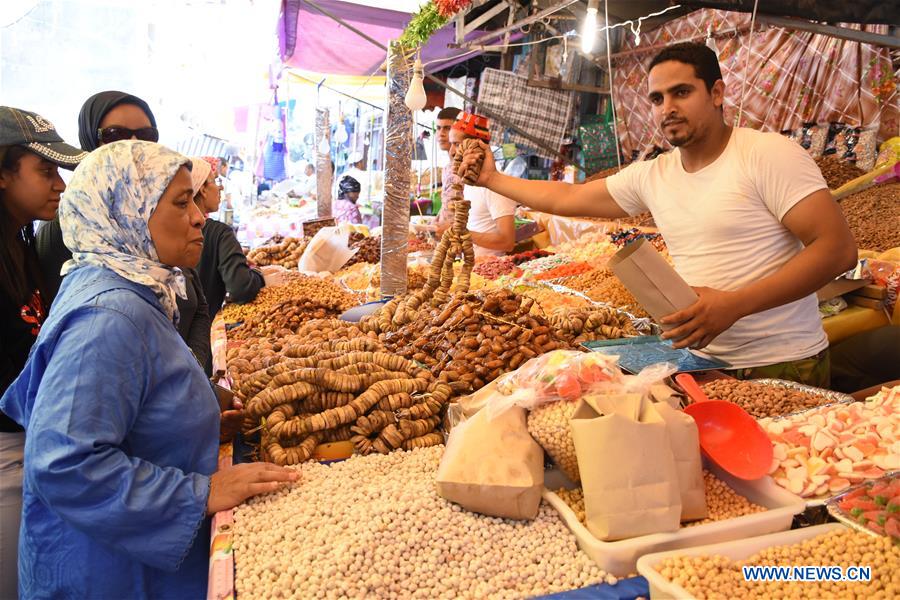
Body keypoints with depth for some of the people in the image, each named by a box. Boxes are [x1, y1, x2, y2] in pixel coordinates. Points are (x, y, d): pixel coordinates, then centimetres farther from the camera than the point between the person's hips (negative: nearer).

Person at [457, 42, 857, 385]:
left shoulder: (768, 154, -13)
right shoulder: (649, 175, 4)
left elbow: (838, 249, -18)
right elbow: (565, 198, 13)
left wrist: (734, 305, -27)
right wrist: (492, 179, 13)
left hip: (783, 365, -4)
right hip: (703, 359, 5)